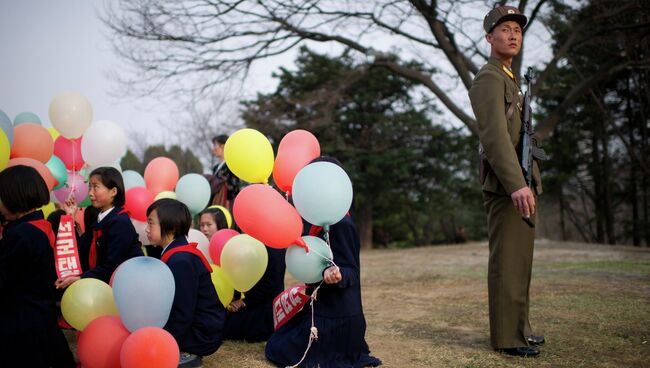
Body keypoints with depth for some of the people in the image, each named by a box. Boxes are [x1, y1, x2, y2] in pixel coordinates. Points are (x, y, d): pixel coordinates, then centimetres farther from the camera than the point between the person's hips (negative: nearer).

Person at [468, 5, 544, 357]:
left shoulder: (510, 82, 24)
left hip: (521, 184, 10)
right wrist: (516, 184, -33)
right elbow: (494, 134, -23)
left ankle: (518, 328, 20)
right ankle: (506, 336, -2)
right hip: (506, 186, -10)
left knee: (519, 260, 12)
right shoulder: (488, 79, -10)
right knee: (507, 261, -8)